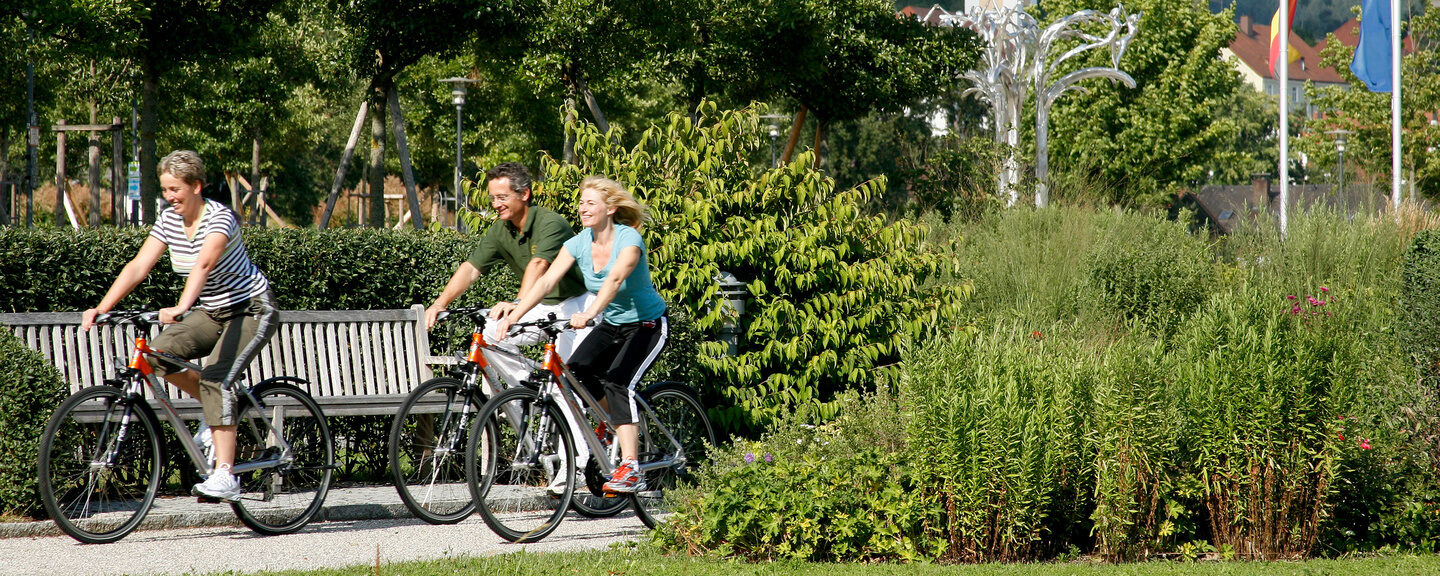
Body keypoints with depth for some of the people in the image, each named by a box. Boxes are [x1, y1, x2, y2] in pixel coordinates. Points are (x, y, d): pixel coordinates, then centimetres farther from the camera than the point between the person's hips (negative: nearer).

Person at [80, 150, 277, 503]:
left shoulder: (219, 218, -23)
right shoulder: (170, 220, -3)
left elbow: (204, 263, -41)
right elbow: (138, 268, -8)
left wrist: (181, 308, -57)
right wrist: (101, 309, -20)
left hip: (252, 310, -7)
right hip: (211, 313, 7)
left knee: (215, 379, -27)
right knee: (158, 354, -17)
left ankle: (225, 478, -29)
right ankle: (218, 409, 7)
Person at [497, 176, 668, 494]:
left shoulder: (628, 239, -24)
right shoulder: (579, 244, -8)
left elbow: (615, 279, -42)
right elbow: (546, 281, -18)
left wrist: (590, 313, -59)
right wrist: (514, 315, -32)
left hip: (648, 324, -6)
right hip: (612, 325, 6)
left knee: (617, 382, -26)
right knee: (577, 370, -17)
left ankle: (631, 470, -29)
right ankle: (617, 422, 11)